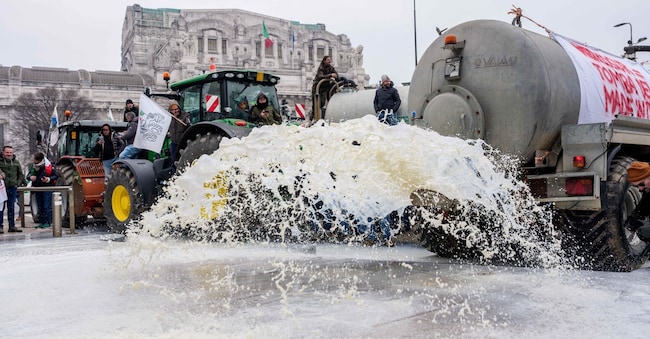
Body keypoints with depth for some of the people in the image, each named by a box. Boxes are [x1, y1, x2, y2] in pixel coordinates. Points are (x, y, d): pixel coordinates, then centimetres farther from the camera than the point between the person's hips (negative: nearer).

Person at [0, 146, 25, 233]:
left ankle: (12, 226, 15)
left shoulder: (16, 163, 10)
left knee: (11, 207, 10)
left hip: (13, 188, 4)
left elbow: (21, 174, 18)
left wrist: (18, 183, 7)